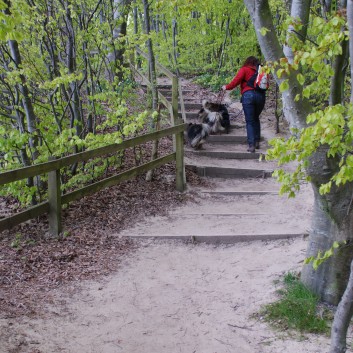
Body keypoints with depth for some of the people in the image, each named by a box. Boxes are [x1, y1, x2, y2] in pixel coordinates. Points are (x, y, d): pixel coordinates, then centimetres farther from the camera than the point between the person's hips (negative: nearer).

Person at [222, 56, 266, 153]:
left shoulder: (244, 69, 4)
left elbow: (236, 81, -5)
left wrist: (227, 87, 7)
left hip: (248, 95, -4)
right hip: (261, 95, 4)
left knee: (250, 121, 0)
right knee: (256, 119, 21)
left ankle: (251, 145, -7)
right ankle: (257, 142, 19)